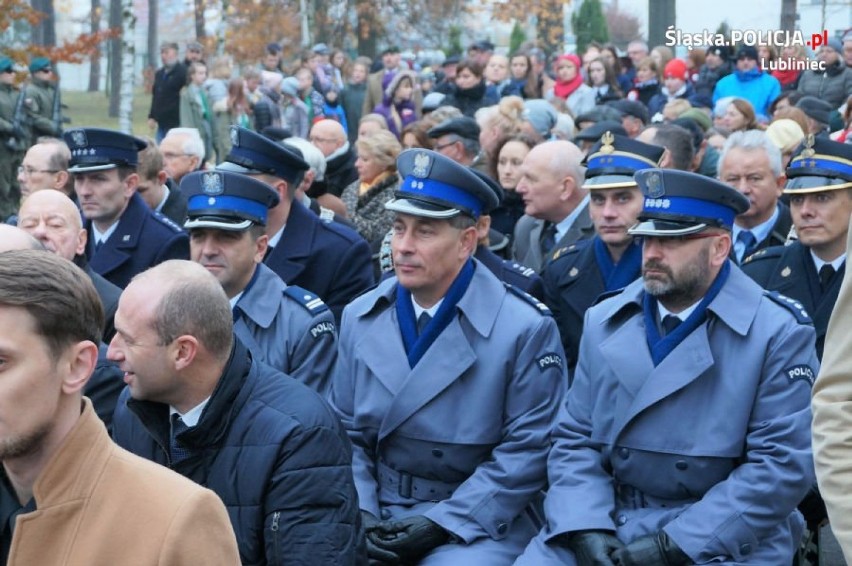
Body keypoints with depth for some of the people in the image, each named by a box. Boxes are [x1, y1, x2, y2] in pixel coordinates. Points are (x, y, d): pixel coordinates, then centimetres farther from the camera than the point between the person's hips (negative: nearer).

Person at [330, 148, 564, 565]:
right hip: (378, 514, 3)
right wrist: (359, 513, -7)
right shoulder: (360, 318, 6)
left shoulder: (525, 329, -9)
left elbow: (529, 448, -10)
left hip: (476, 523, -3)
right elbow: (346, 433, 10)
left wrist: (442, 522, -15)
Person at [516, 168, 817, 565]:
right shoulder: (606, 322, 9)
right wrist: (587, 529, -10)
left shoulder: (779, 334, -6)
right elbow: (574, 440, 8)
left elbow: (783, 465, -11)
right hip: (606, 522, 4)